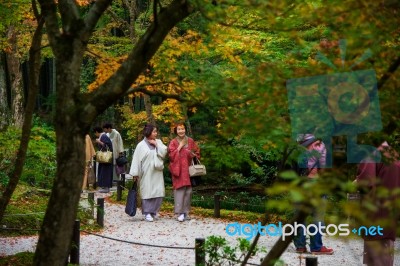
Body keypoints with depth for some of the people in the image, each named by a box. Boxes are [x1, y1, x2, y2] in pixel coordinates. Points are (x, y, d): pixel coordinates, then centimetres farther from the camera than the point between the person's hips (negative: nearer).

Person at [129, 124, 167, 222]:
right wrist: (135, 174, -6)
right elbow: (136, 160, -4)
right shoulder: (141, 145, -3)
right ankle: (147, 213, 4)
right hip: (146, 173, -4)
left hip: (157, 172, 4)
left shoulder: (158, 142, 9)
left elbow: (164, 153, -2)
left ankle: (154, 211, 14)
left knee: (158, 192, 0)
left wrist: (156, 144, -9)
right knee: (147, 192, -4)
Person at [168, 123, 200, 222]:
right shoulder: (173, 142, 4)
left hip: (188, 168, 3)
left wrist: (193, 154, -4)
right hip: (178, 169, -3)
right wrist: (179, 147, -8)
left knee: (188, 191, 1)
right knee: (179, 189, -11)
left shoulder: (190, 141, 12)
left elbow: (197, 152, 17)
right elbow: (171, 155, -7)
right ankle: (180, 213, -12)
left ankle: (186, 212, 9)